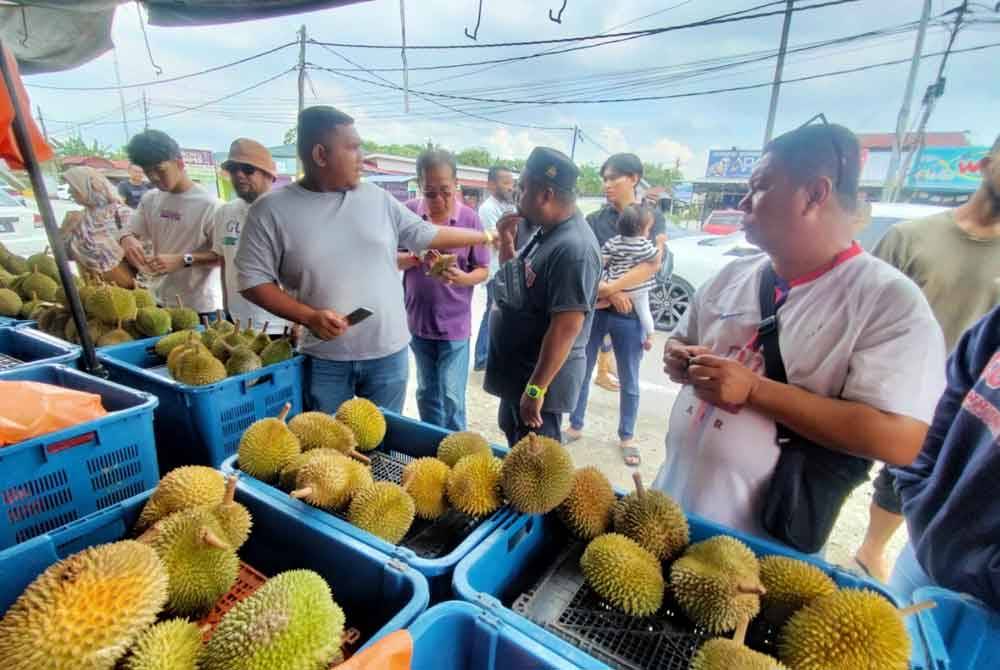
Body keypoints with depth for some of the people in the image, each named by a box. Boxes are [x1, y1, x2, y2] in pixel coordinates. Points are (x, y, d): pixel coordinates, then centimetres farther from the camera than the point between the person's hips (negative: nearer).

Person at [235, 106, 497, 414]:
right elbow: (253, 280, -5)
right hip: (324, 360, -2)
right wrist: (308, 316, -18)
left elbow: (427, 235, 10)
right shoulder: (271, 209, -6)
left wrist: (487, 236, 13)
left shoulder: (377, 198, 2)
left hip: (389, 353, 2)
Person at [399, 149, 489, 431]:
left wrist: (463, 278, -26)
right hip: (417, 319, 3)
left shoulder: (470, 218, -9)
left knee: (451, 398, 2)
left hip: (454, 323, -3)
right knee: (427, 394, 19)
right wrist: (415, 259, -20)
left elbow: (483, 270, -4)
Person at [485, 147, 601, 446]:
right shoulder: (545, 231, 5)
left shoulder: (573, 248, -26)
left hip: (541, 375, -9)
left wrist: (536, 388, -24)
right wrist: (506, 241, 0)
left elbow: (566, 327, -27)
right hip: (517, 371, 9)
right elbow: (517, 283, 17)